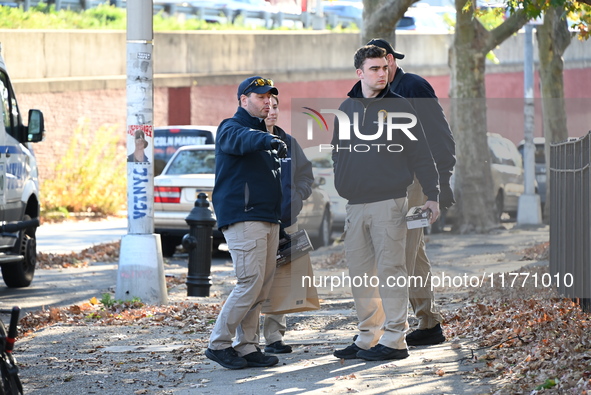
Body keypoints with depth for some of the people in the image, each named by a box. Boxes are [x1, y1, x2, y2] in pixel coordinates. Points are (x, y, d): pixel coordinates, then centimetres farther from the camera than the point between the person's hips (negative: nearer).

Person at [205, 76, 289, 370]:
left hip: (268, 219, 9)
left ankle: (247, 348, 10)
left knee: (262, 287, 6)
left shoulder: (261, 132, 24)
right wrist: (267, 140, -50)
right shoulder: (230, 128, -5)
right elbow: (239, 140, -31)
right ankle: (218, 344, -6)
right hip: (242, 219, -9)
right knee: (250, 283, -14)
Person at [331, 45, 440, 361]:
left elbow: (420, 155, 0)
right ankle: (368, 338, 14)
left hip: (389, 203, -5)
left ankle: (394, 339, -3)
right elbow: (337, 155, 18)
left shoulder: (399, 107, 1)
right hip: (354, 205, 5)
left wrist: (432, 195, -6)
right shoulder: (346, 109, 13)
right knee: (361, 275, 7)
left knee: (391, 270, -5)